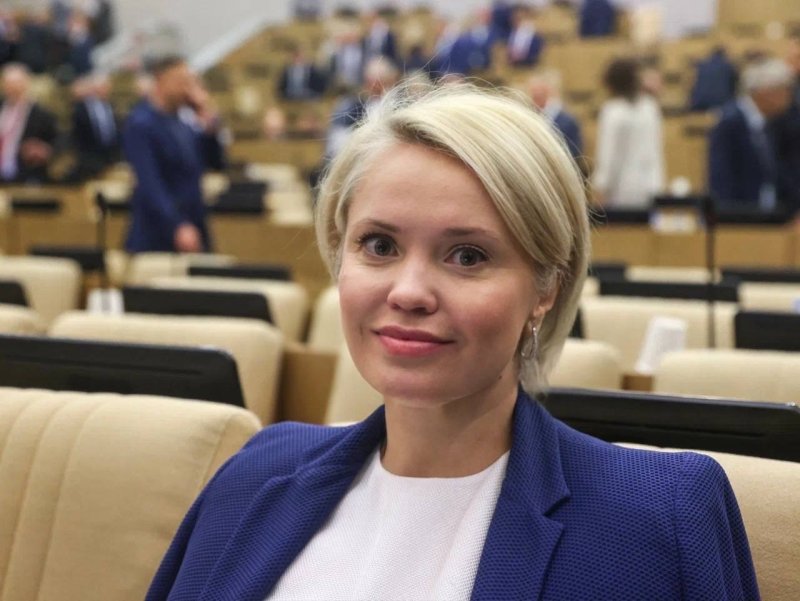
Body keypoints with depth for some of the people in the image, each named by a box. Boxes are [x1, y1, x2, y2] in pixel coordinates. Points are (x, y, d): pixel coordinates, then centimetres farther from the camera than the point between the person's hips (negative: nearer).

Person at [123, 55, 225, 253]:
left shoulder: (181, 122, 10)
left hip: (194, 231, 7)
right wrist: (178, 227, -29)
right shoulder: (140, 125, -12)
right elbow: (150, 185, -21)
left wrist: (208, 121, -1)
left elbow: (216, 162, 13)